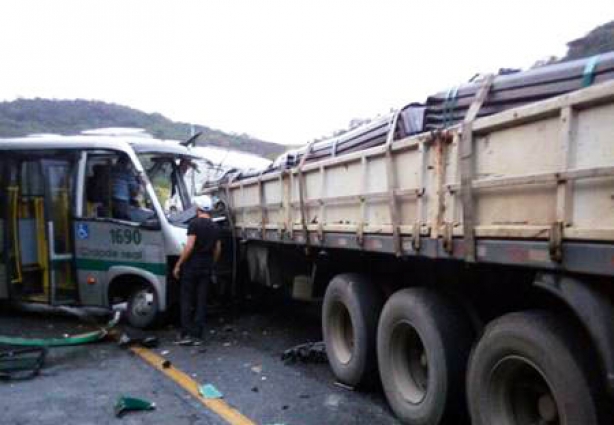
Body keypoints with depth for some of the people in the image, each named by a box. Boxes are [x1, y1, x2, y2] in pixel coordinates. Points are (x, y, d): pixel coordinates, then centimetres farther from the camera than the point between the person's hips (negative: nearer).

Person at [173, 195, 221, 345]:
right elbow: (217, 250, 13)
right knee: (201, 301, 7)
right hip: (207, 268, 5)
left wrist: (178, 265, -11)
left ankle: (186, 334, 1)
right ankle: (197, 336, 8)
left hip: (192, 266, -5)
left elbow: (189, 247, -16)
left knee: (187, 300, 3)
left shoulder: (195, 223, -9)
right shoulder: (215, 227, 10)